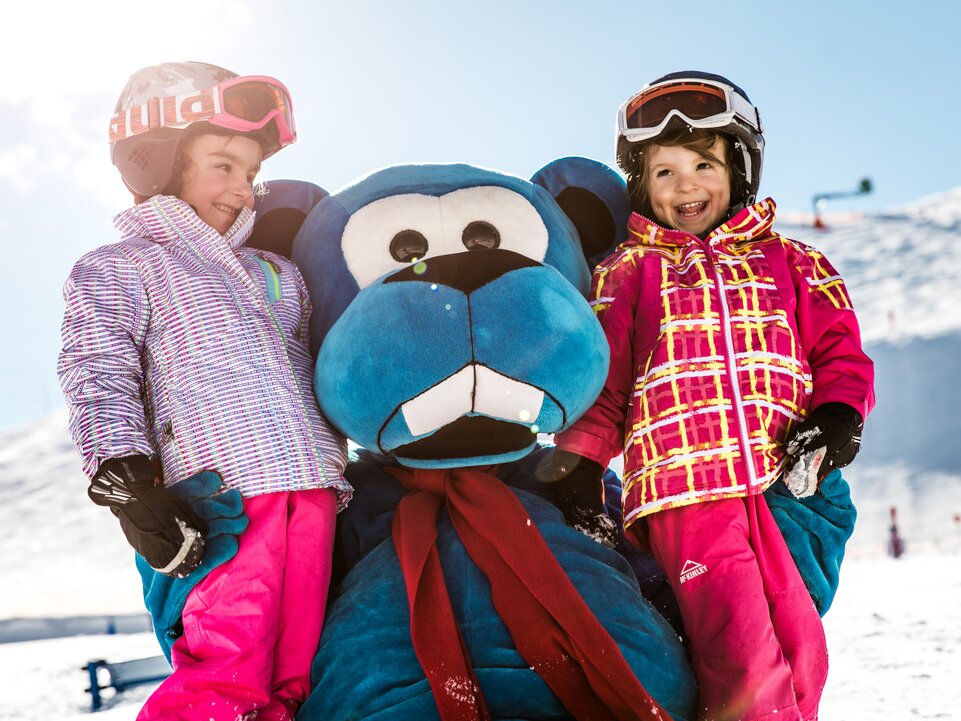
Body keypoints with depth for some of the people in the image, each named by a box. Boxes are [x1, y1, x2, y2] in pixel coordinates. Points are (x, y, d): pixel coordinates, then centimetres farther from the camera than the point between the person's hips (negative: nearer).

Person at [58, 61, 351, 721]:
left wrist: (343, 465, 26)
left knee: (293, 660, 3)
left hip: (312, 486, 6)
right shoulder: (117, 270, 9)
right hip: (225, 488, -6)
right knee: (229, 655, -18)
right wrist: (128, 484, -15)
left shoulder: (275, 273, 28)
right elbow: (100, 381, -3)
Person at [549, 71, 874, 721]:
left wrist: (838, 413, -3)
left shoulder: (790, 264, 19)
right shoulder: (625, 275, 15)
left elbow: (838, 350, 16)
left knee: (801, 653, -2)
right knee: (746, 663, -17)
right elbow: (600, 381, 13)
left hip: (787, 481, 3)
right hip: (685, 485, -2)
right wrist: (577, 467, 4)